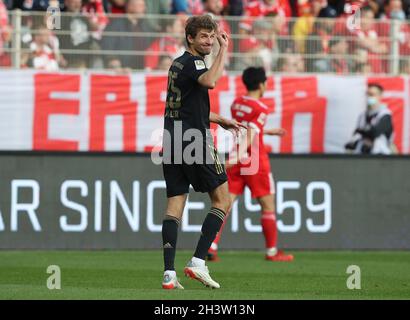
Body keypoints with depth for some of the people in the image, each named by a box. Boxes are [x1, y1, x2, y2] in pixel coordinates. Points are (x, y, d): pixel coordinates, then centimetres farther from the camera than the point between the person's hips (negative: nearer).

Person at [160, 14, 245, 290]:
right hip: (194, 141, -9)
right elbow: (209, 81, -34)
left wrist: (219, 120, 37)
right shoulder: (192, 62, -9)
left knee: (175, 205, 3)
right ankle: (198, 262, -7)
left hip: (172, 141, 9)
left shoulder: (178, 64, 20)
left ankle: (169, 273, -6)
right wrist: (224, 50, -25)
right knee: (223, 201, 2)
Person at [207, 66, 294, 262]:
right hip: (255, 161, -6)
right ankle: (272, 251, 12)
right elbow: (250, 136, -22)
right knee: (268, 206, 7)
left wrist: (269, 132, 35)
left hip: (236, 162, 6)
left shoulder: (236, 104, 10)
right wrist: (237, 157, -29)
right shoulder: (260, 108, -12)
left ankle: (212, 246, -14)